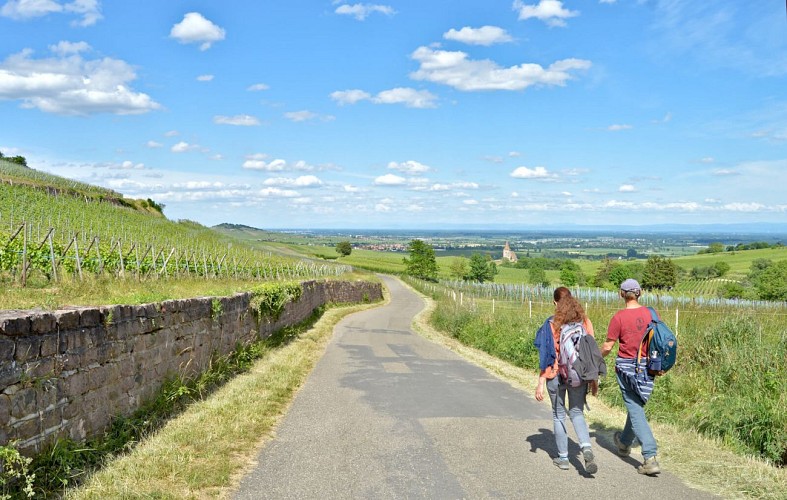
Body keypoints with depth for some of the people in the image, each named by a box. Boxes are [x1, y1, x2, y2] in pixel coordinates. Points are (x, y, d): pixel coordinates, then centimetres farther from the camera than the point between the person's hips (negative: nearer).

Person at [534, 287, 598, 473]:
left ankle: (563, 458, 20)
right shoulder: (585, 321, 0)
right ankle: (586, 448, -9)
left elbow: (547, 355, -10)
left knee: (559, 415, 14)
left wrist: (540, 384, -6)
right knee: (577, 413, 15)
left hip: (557, 374, -2)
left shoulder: (552, 323, -9)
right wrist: (594, 379, 11)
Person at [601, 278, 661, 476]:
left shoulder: (619, 317, -13)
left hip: (626, 367, -5)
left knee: (636, 410, -2)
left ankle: (650, 458, -8)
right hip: (647, 367, 5)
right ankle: (624, 443, 43)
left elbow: (608, 346, -8)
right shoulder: (650, 313, -2)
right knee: (637, 406, 22)